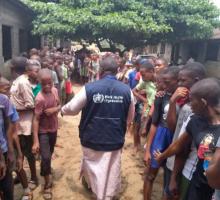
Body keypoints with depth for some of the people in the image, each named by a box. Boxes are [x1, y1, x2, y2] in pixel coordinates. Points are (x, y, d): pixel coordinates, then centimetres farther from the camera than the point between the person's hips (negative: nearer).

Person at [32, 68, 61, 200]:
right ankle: (47, 184, 12)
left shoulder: (55, 90, -8)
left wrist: (55, 109, -19)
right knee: (45, 157, -10)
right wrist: (36, 141, -27)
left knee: (50, 154, 22)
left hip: (54, 128, 6)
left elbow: (59, 105, 5)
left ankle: (47, 169, 50)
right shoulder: (40, 98, -27)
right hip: (43, 131, -6)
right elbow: (36, 120, -25)